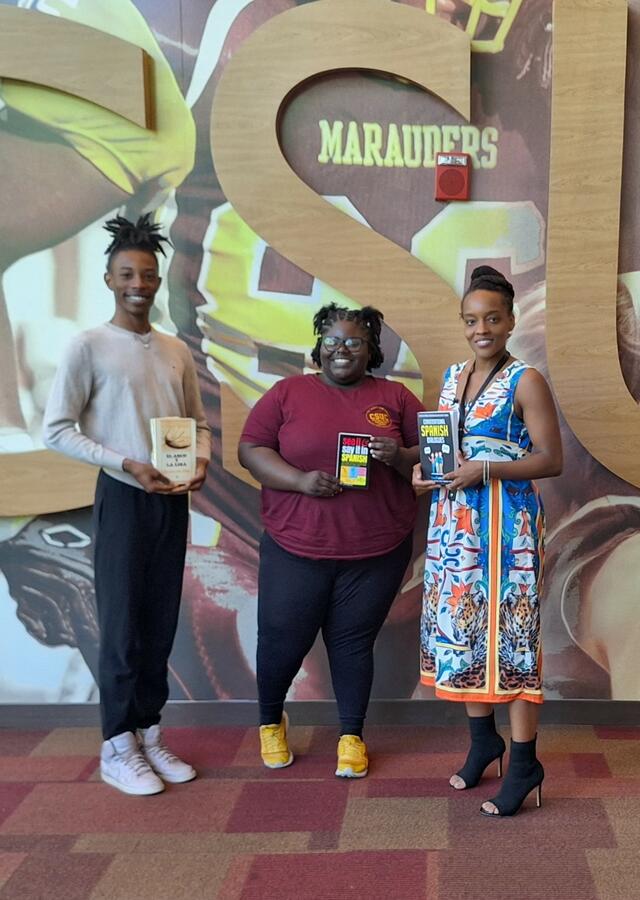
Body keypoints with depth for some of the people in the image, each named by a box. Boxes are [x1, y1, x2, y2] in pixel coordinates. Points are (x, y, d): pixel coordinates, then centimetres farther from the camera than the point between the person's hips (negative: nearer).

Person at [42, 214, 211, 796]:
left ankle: (148, 735, 23)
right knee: (123, 623, -1)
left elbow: (198, 422, 17)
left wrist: (201, 463, -4)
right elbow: (56, 430, -10)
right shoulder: (90, 346, -6)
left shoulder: (177, 351, 10)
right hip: (124, 497, -5)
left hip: (173, 500, 6)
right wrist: (127, 465, -17)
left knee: (162, 622, 10)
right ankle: (117, 749, 12)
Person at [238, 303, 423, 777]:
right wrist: (300, 480, -16)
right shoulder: (288, 393, 3)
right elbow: (250, 449, -2)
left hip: (376, 551, 0)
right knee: (282, 640, 8)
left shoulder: (395, 397, 6)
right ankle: (270, 721, 35)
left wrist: (400, 457, -15)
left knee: (354, 642, 9)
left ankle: (352, 735, 28)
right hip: (296, 547, 0)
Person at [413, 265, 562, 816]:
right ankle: (483, 740, 29)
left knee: (509, 636, -4)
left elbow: (552, 460, -11)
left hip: (506, 525, -7)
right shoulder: (452, 378, 13)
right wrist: (425, 470, 1)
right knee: (461, 629, 12)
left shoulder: (526, 382, -7)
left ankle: (523, 764, 8)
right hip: (454, 523, 7)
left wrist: (485, 470, -20)